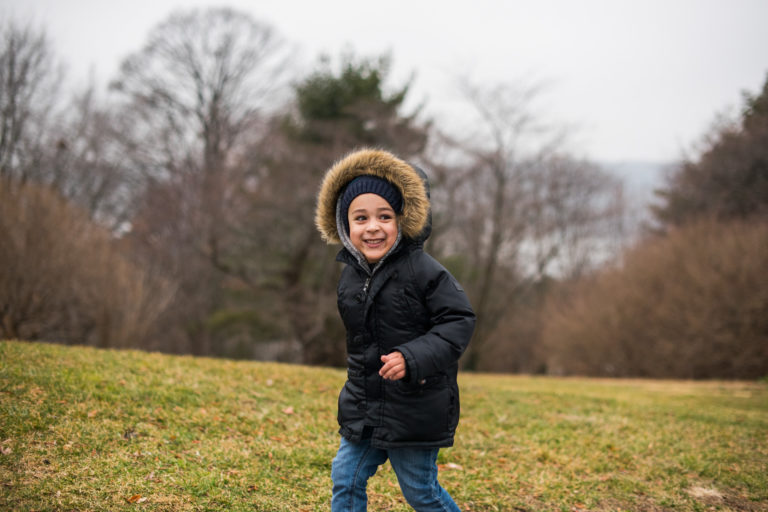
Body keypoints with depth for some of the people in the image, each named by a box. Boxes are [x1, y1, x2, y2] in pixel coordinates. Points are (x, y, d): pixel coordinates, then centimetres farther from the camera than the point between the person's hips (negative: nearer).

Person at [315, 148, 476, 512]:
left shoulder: (423, 270, -16)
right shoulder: (350, 276, 5)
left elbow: (459, 321, -18)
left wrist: (413, 358, -28)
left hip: (415, 408, -6)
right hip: (364, 405, 6)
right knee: (346, 479, 6)